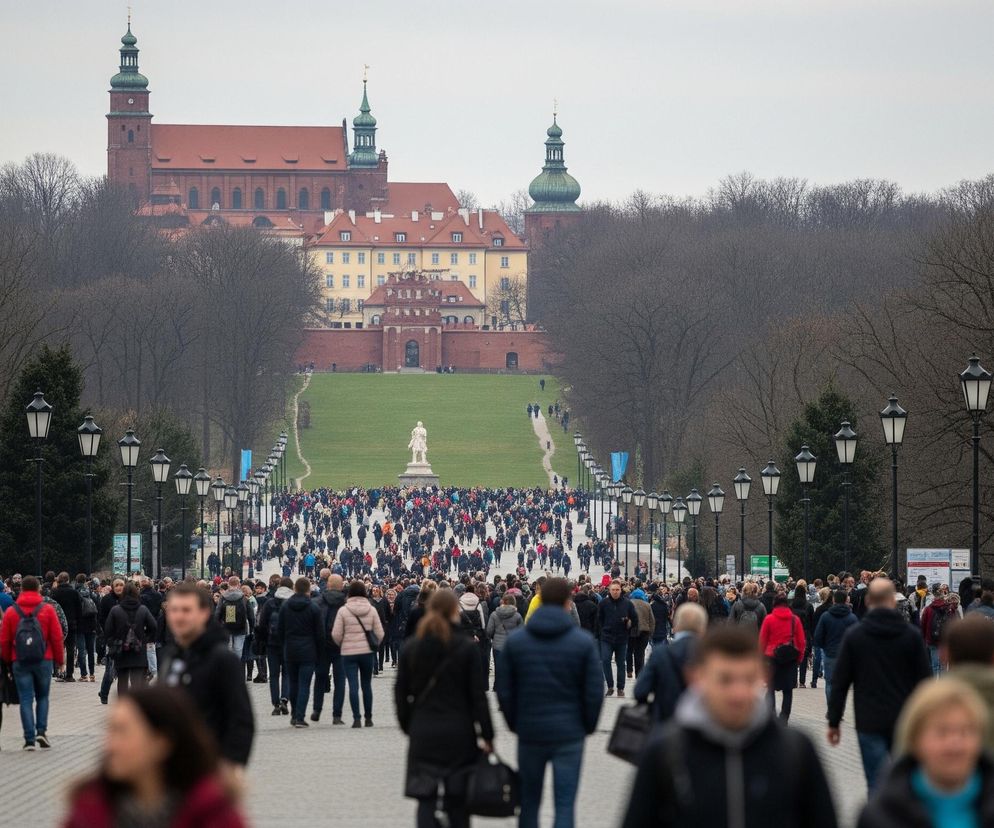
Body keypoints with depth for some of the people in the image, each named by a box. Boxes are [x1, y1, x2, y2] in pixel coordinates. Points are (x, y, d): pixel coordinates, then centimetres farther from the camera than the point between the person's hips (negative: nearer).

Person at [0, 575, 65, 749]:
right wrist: (59, 660, 9)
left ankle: (30, 739, -1)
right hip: (44, 661, 0)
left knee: (26, 699, 3)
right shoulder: (47, 610, -3)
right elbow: (57, 637, -2)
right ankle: (41, 731, 0)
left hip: (20, 663, 0)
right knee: (42, 697, 15)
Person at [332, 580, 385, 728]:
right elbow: (379, 633, 0)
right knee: (366, 685, 13)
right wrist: (374, 645, 17)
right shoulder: (371, 610, 0)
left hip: (349, 652, -2)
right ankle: (368, 718, 17)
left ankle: (356, 718, -9)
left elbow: (336, 634, -6)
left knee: (353, 686, -2)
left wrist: (342, 644, 13)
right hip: (367, 651, 2)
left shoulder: (343, 611, -6)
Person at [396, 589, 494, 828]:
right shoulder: (466, 648, -7)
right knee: (457, 799, 11)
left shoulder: (410, 648, 1)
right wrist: (487, 735, -2)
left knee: (425, 799, -1)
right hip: (458, 733, -1)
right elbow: (477, 695, -6)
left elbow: (401, 693, 5)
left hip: (422, 734, 1)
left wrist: (407, 726, 16)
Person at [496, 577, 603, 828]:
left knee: (529, 801, 15)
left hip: (529, 732, 2)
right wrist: (587, 727, 10)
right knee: (565, 805, -2)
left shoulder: (515, 641, 0)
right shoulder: (583, 642, -6)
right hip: (569, 733, -2)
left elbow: (504, 692, 2)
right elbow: (594, 692, -4)